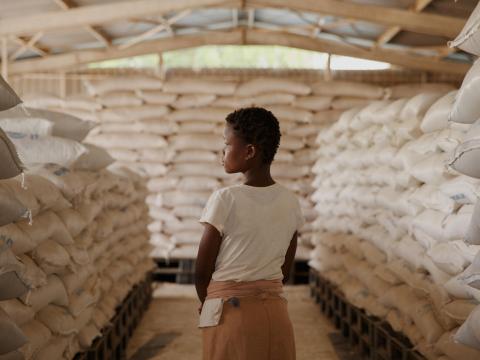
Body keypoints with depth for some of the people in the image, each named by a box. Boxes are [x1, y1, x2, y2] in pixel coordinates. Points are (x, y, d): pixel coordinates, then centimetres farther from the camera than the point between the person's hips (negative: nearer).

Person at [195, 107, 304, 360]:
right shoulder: (291, 202, 4)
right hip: (275, 313, 5)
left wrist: (208, 303, 13)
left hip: (230, 313, -5)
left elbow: (202, 270, -4)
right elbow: (284, 270, 11)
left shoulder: (225, 200, -11)